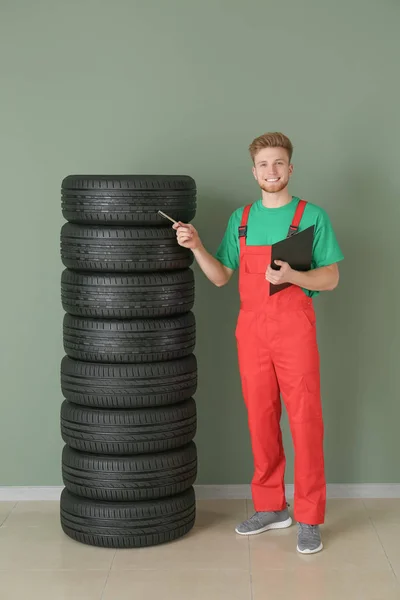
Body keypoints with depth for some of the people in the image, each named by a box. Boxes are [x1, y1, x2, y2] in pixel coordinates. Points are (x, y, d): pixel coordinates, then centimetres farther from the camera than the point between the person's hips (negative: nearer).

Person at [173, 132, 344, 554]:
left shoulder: (312, 216, 0)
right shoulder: (241, 219, 12)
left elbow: (330, 279, -2)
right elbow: (221, 277, 12)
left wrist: (290, 275, -19)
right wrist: (196, 247, -4)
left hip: (294, 327, -4)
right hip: (251, 328, 4)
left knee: (305, 420, -3)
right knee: (260, 420, 9)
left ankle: (309, 519, 6)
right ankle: (270, 507, 23)